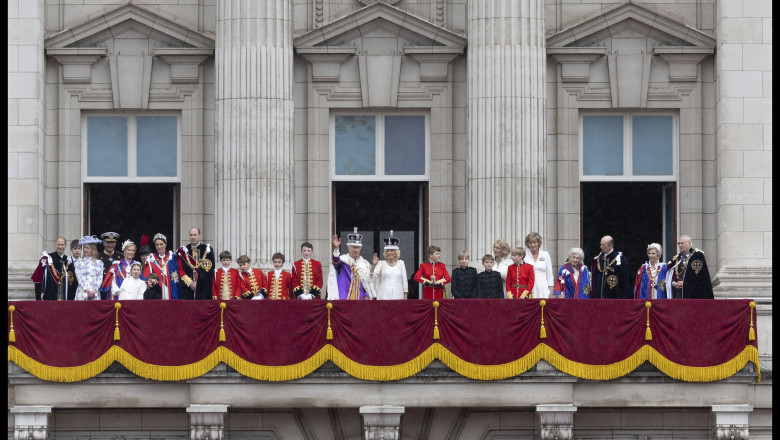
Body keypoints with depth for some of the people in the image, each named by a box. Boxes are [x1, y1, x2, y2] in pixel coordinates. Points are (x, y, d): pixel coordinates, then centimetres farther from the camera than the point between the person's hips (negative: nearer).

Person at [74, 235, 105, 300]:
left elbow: (100, 278, 5)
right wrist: (87, 290, -11)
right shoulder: (79, 262, 8)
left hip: (95, 293, 1)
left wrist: (94, 290, -9)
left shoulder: (99, 263, 10)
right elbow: (79, 278, 0)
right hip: (82, 292, -1)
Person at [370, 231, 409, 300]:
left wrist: (405, 296, 6)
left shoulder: (401, 263, 11)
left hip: (398, 296, 1)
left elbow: (404, 280, 11)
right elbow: (372, 277, -6)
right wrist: (373, 265, -22)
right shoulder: (381, 264, 6)